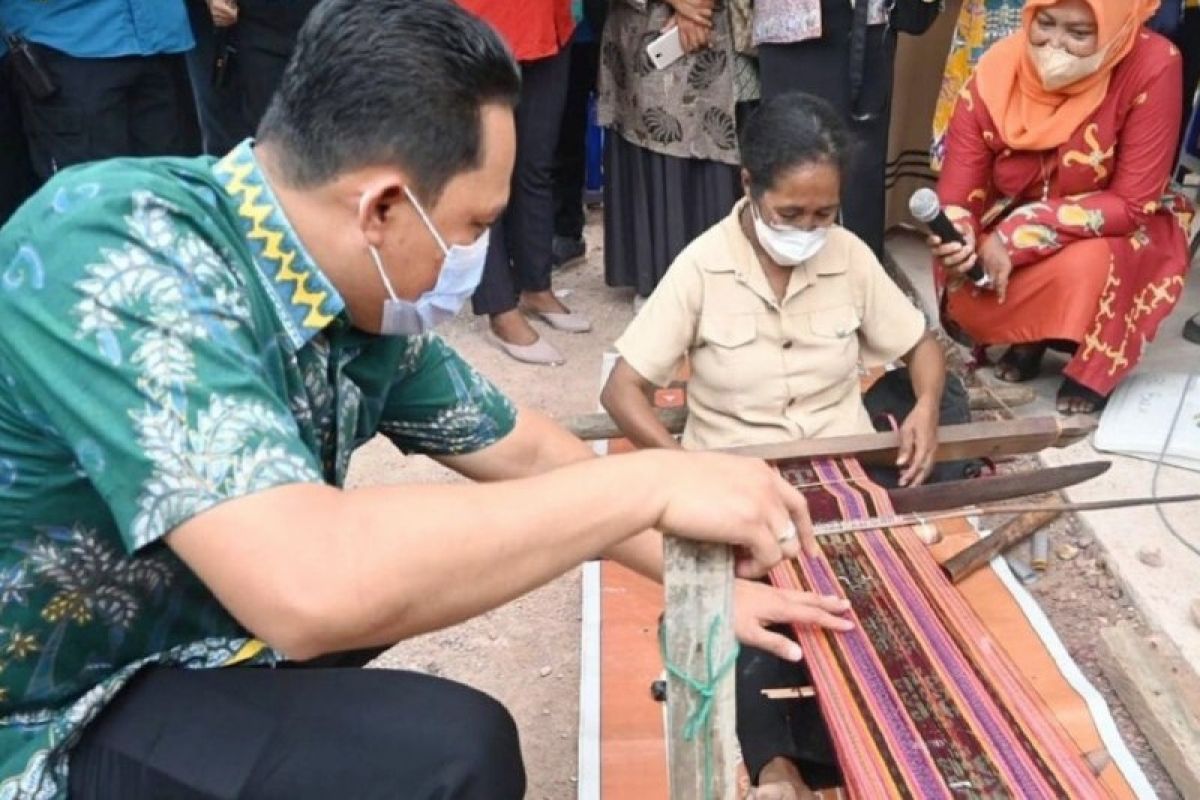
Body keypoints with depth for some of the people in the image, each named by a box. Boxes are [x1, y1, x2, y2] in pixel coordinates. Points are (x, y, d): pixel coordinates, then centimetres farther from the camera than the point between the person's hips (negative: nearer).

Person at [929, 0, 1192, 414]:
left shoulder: (1153, 66, -26)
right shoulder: (997, 70, -19)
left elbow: (1133, 203, -25)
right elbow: (958, 187, -17)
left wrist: (1016, 239, -32)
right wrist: (954, 235, -41)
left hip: (1116, 232, -2)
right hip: (1008, 231, 3)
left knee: (1086, 266, -36)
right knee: (964, 297, -24)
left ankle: (1095, 364, -2)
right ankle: (1029, 335, 12)